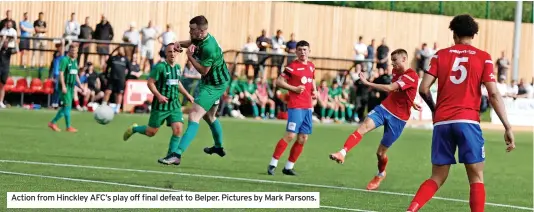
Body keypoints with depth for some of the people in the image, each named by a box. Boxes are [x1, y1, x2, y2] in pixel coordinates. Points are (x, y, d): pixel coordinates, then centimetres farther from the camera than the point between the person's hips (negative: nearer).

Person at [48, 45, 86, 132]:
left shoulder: (75, 61, 15)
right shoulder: (65, 60, -10)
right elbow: (61, 74, -15)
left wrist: (80, 85, 18)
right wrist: (63, 86, -21)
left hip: (71, 86, 8)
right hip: (65, 87, -8)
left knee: (65, 107, 8)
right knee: (67, 105, -9)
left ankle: (53, 123, 18)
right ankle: (68, 127, -6)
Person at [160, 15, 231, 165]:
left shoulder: (208, 48, -31)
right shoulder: (201, 39, -3)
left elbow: (203, 71, -24)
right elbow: (191, 42, 20)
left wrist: (190, 56, -22)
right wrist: (180, 44, -1)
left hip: (214, 85, -11)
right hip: (215, 81, 11)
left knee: (194, 116, -21)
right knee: (209, 116, 29)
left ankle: (177, 154, -32)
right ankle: (219, 147, 51)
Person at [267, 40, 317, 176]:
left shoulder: (311, 66, 12)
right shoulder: (292, 67, -8)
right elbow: (279, 82, -9)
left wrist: (314, 91, 11)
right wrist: (294, 88, -17)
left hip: (308, 107, 7)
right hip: (295, 106, -7)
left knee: (303, 138, 6)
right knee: (290, 135, -15)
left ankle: (289, 167, 15)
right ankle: (273, 164, -7)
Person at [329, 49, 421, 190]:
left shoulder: (411, 76, -19)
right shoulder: (397, 71, 9)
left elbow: (389, 88, -30)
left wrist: (367, 83, -31)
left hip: (398, 118, -6)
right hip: (385, 108, 6)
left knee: (380, 152, 3)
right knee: (364, 127, -24)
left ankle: (380, 174, 34)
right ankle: (342, 153, -39)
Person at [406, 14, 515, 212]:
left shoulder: (440, 55, 9)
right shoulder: (483, 58, 4)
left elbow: (423, 89, 3)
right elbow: (493, 94, -3)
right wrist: (507, 127, -2)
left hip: (442, 123, 3)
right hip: (467, 121, -3)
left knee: (437, 178, 12)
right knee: (476, 178, 3)